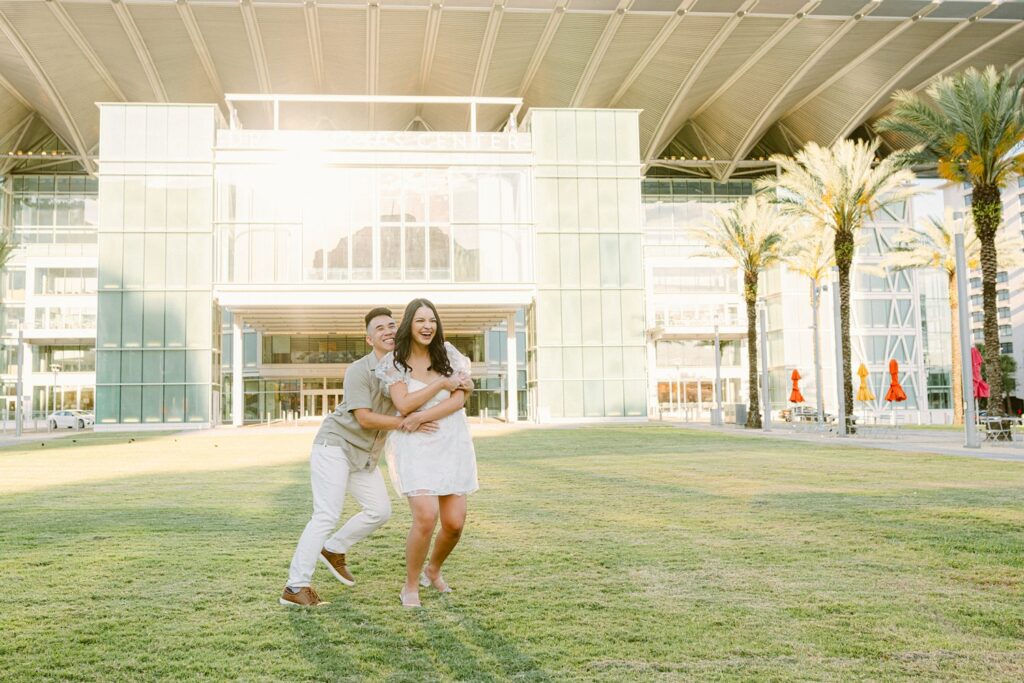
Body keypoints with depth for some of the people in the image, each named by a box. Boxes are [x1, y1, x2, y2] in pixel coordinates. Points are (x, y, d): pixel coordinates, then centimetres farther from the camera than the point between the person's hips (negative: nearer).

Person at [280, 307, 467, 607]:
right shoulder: (358, 371, -19)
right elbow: (364, 418, -23)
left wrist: (451, 382, -26)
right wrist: (405, 423, -24)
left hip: (364, 455, 7)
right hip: (335, 445, -7)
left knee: (380, 510, 6)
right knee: (327, 515, -12)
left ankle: (333, 549, 28)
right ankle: (295, 587, -8)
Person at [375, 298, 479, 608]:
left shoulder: (448, 354, 1)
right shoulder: (394, 362, -5)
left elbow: (459, 400, -9)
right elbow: (404, 406, -16)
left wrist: (421, 417, -18)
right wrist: (441, 384, -14)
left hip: (451, 445, 3)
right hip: (415, 447, -3)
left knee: (454, 523, 1)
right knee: (426, 518, -20)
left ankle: (433, 569, 34)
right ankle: (410, 586, 4)